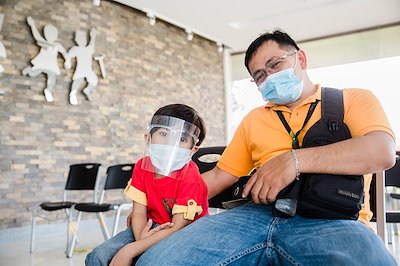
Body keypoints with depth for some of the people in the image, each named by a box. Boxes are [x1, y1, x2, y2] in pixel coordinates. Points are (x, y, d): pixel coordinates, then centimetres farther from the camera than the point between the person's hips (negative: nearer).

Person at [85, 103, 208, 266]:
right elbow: (139, 212, -6)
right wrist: (141, 238, -29)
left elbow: (177, 228, -27)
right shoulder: (142, 166, -4)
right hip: (150, 229, 5)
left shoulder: (191, 181, -22)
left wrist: (130, 250, -32)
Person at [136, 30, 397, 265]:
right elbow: (220, 176, 24)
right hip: (257, 214, 3)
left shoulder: (353, 99, 14)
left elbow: (382, 151, -5)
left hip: (330, 221, -2)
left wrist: (295, 160, -15)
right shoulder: (253, 119, 26)